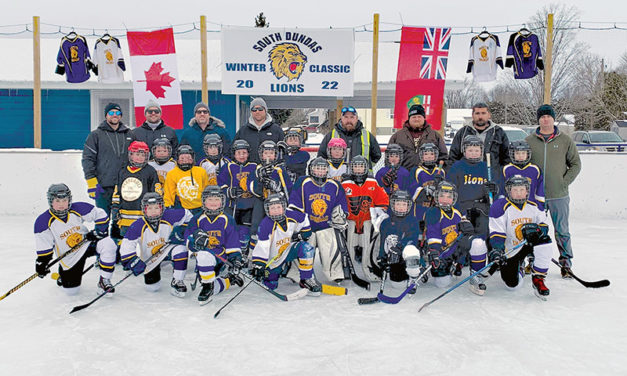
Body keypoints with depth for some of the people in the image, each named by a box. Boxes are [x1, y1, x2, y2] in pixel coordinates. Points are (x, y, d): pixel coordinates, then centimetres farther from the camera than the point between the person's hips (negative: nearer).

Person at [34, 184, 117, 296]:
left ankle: (104, 281, -16)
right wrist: (41, 263, -12)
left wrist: (98, 231, -13)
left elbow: (101, 215, -4)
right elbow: (43, 246, -7)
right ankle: (63, 275, 36)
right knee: (71, 291, -2)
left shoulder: (78, 209, -14)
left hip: (87, 243, 0)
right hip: (69, 257, 0)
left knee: (108, 244, -32)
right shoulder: (44, 221, -14)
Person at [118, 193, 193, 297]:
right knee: (152, 288, 2)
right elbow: (127, 245, -19)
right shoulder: (138, 226, -23)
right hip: (149, 259, 0)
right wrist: (132, 262, -28)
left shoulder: (168, 217, -20)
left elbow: (186, 214, -4)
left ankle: (177, 282, -17)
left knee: (181, 250, -33)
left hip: (166, 250, 0)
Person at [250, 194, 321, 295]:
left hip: (289, 250, 2)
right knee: (270, 285, 5)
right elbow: (261, 247, -27)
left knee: (306, 248, -28)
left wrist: (303, 233, 2)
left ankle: (307, 280, -17)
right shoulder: (265, 225, -26)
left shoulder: (292, 216, -14)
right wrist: (257, 265, -31)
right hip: (274, 259, -2)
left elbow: (304, 218, 9)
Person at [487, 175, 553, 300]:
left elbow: (544, 226, -1)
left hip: (528, 244, 3)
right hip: (509, 252, -3)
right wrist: (496, 250, -31)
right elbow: (496, 233, -17)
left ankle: (538, 279, -15)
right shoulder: (500, 207, -14)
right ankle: (518, 268, 33)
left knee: (544, 240, -29)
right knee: (513, 285, -7)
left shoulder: (534, 207, 0)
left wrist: (535, 229, -25)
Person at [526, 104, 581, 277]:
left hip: (559, 195, -1)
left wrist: (565, 182, -4)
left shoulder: (565, 141, 3)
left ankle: (566, 262, 17)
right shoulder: (529, 141, 4)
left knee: (562, 231, 4)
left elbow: (575, 164, 7)